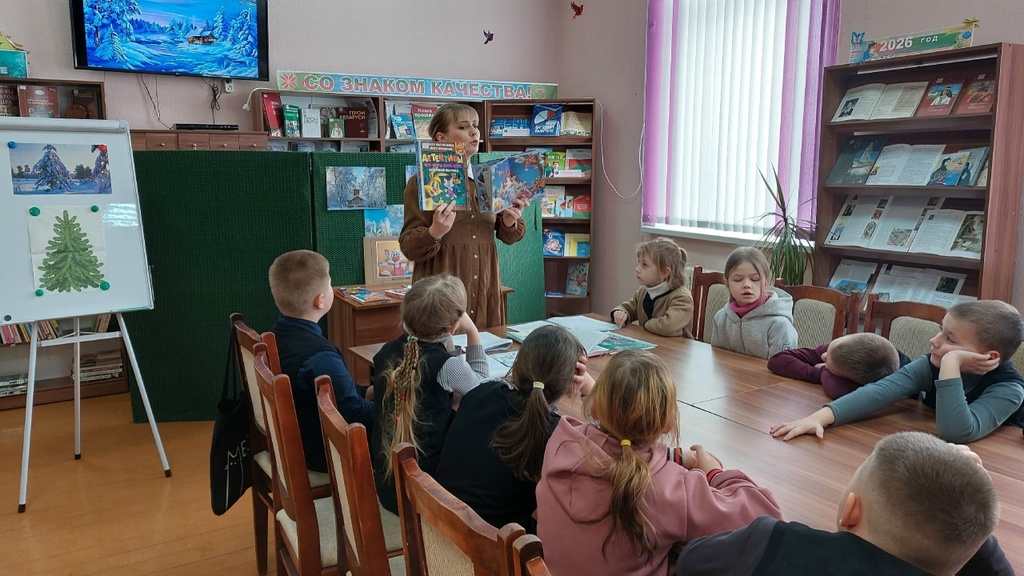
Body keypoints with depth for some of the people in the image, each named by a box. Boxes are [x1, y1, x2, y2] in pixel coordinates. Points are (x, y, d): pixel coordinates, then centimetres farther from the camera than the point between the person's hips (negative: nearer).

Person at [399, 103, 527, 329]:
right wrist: (435, 233, -24)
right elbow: (408, 247, -6)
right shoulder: (422, 183, -3)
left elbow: (508, 236, 15)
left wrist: (510, 222, -6)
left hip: (486, 291, 5)